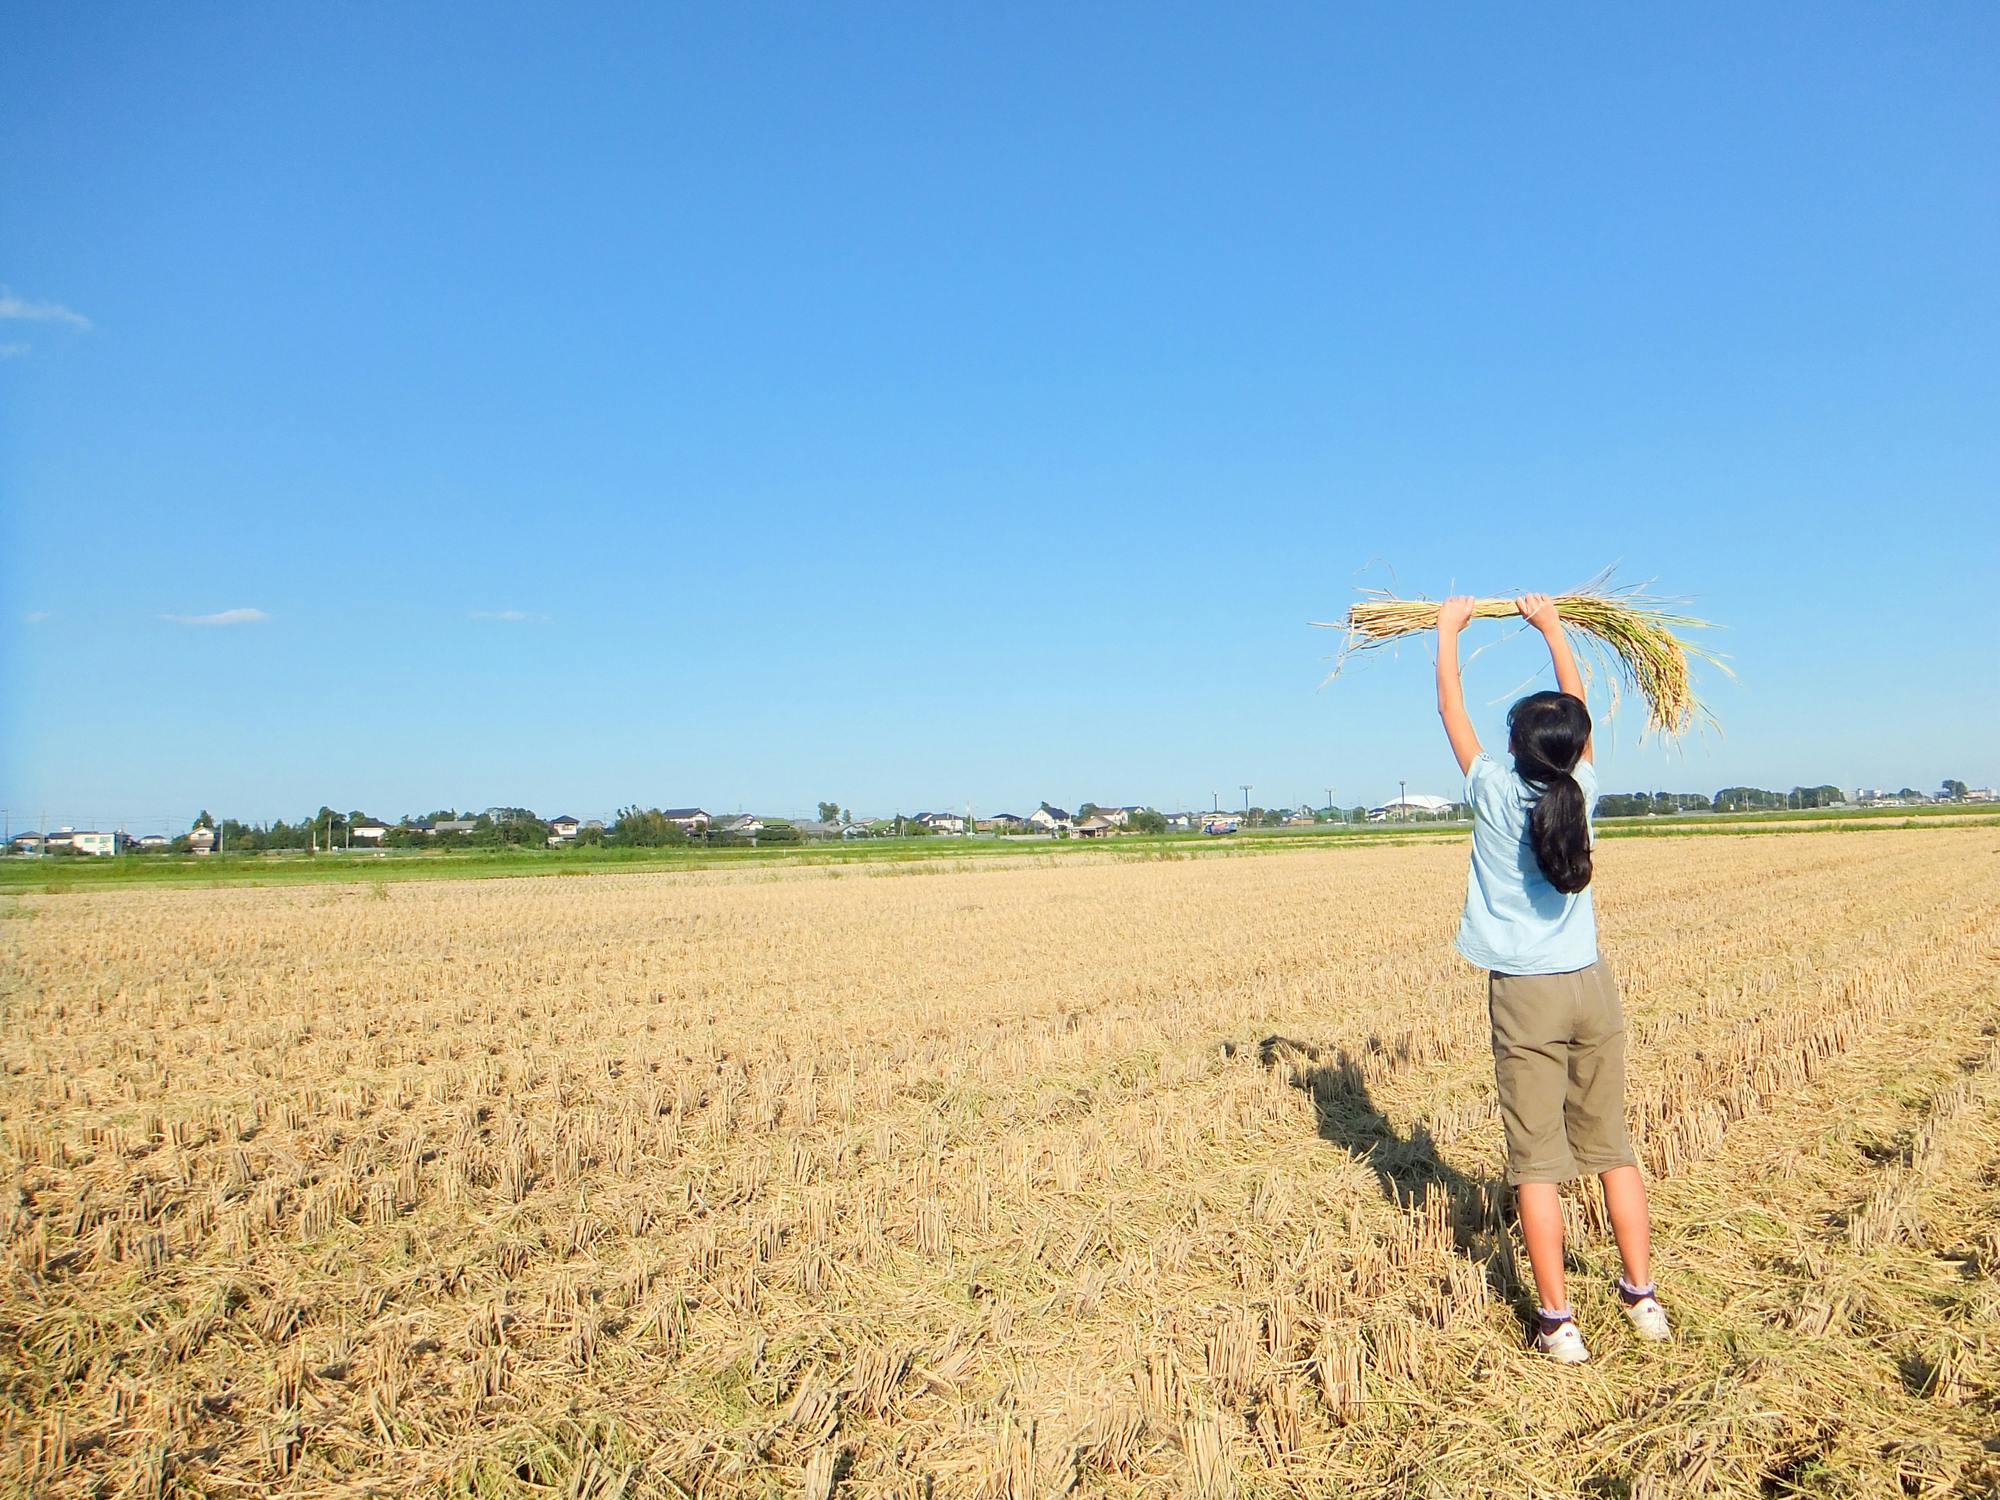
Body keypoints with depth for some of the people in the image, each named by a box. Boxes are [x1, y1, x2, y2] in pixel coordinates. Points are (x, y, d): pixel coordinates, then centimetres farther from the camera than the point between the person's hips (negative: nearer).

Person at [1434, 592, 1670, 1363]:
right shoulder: (1580, 791, -1)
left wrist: (1448, 631, 17)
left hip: (1525, 996, -4)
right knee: (1612, 1147, 15)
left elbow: (1451, 712, 3)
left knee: (1538, 1161, 1)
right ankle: (1642, 1296, 23)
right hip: (1591, 987, 4)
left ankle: (1558, 1321, 5)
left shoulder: (1494, 793, -9)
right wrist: (1551, 625, 26)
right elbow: (1578, 709, 15)